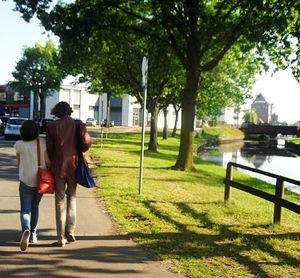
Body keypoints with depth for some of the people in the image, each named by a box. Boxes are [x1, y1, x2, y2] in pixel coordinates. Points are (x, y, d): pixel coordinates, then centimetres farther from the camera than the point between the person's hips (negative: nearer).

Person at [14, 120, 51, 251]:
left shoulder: (19, 145, -5)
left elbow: (19, 163, 9)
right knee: (35, 207, 22)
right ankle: (33, 234, 28)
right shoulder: (42, 142, -8)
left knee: (25, 210, 6)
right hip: (40, 181, 1)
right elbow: (48, 162, -8)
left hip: (25, 181, -1)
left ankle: (25, 230, -23)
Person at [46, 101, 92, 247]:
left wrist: (51, 164, 13)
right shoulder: (78, 124, 1)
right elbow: (87, 142, -11)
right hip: (74, 166, 1)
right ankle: (70, 230, 8)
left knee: (60, 201, 7)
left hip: (58, 167, -1)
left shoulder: (52, 126, 0)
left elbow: (49, 149, -2)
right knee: (71, 197, 19)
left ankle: (61, 238, 9)